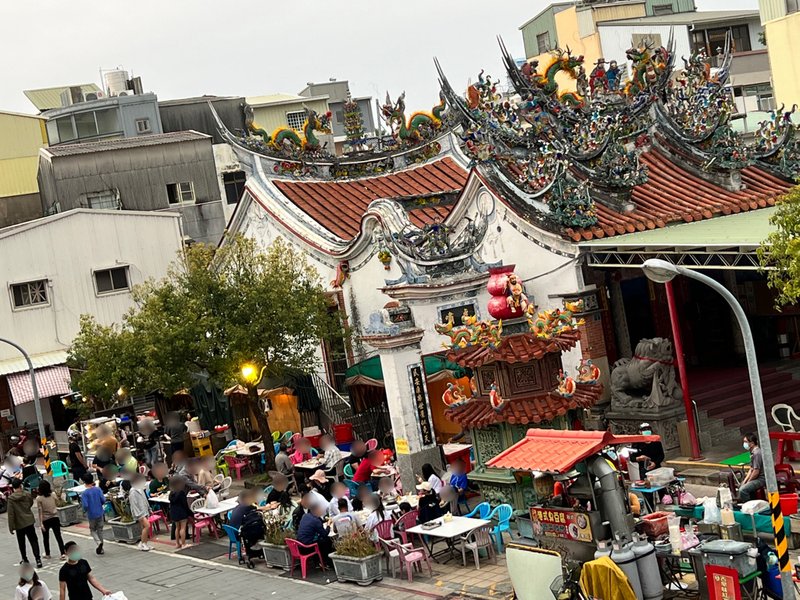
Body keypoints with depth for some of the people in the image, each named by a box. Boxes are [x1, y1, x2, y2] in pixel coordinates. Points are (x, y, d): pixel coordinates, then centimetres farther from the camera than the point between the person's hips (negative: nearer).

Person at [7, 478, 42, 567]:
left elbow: (10, 514, -13)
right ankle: (38, 559, -10)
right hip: (29, 521, 2)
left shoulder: (11, 498, -13)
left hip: (19, 524, -1)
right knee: (33, 541, 2)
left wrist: (11, 527, -9)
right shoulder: (27, 495, -5)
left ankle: (24, 559, 26)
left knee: (21, 543, 16)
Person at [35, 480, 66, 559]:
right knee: (58, 537, 3)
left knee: (46, 538, 16)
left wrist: (41, 523, -13)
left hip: (45, 520, -2)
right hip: (55, 518, 2)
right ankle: (62, 554, -4)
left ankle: (47, 554, 28)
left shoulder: (39, 498, -12)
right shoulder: (53, 495, -3)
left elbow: (40, 511, -13)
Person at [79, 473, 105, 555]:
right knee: (100, 530, 14)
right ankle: (100, 548, 18)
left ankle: (98, 542, -13)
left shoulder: (85, 493, -13)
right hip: (100, 513, 3)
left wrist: (86, 510, 3)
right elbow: (103, 500, -8)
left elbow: (85, 506, -19)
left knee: (93, 530, 13)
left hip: (91, 515, -3)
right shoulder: (98, 489, -5)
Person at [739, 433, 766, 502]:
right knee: (741, 486, 23)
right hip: (757, 477, 11)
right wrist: (744, 482, 7)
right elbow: (751, 469, 15)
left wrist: (747, 482, -11)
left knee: (743, 490, -26)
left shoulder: (757, 453, -22)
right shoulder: (753, 452, 11)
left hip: (761, 479, -11)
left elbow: (756, 471, -22)